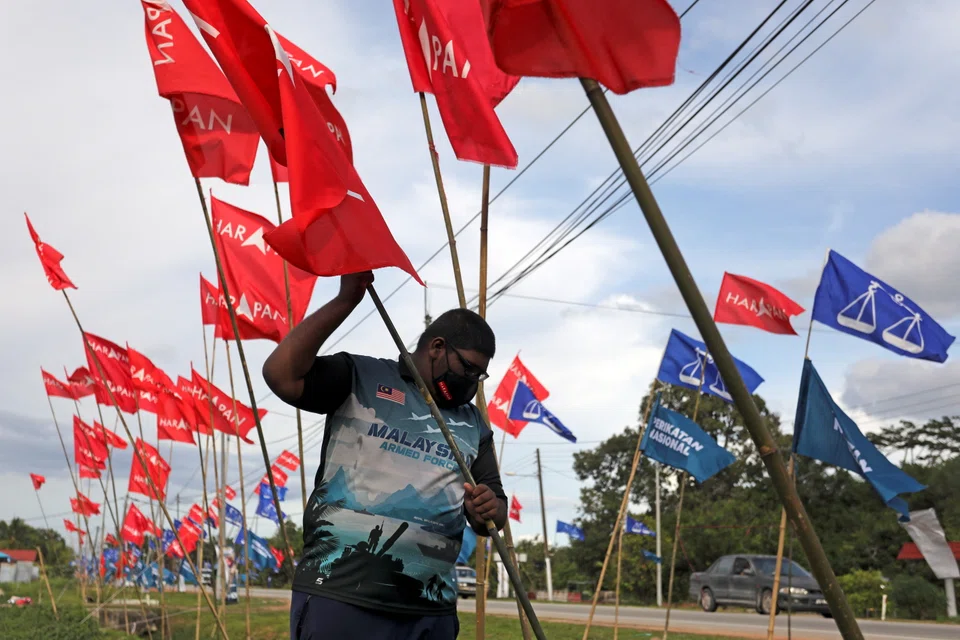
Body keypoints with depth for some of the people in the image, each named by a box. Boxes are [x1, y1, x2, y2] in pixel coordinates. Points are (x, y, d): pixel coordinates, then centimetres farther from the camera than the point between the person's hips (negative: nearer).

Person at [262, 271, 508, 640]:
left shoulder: (474, 425, 16)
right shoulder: (360, 377, 4)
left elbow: (495, 514, 17)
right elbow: (281, 375, -11)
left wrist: (489, 511, -7)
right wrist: (345, 301, -11)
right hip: (340, 597, -4)